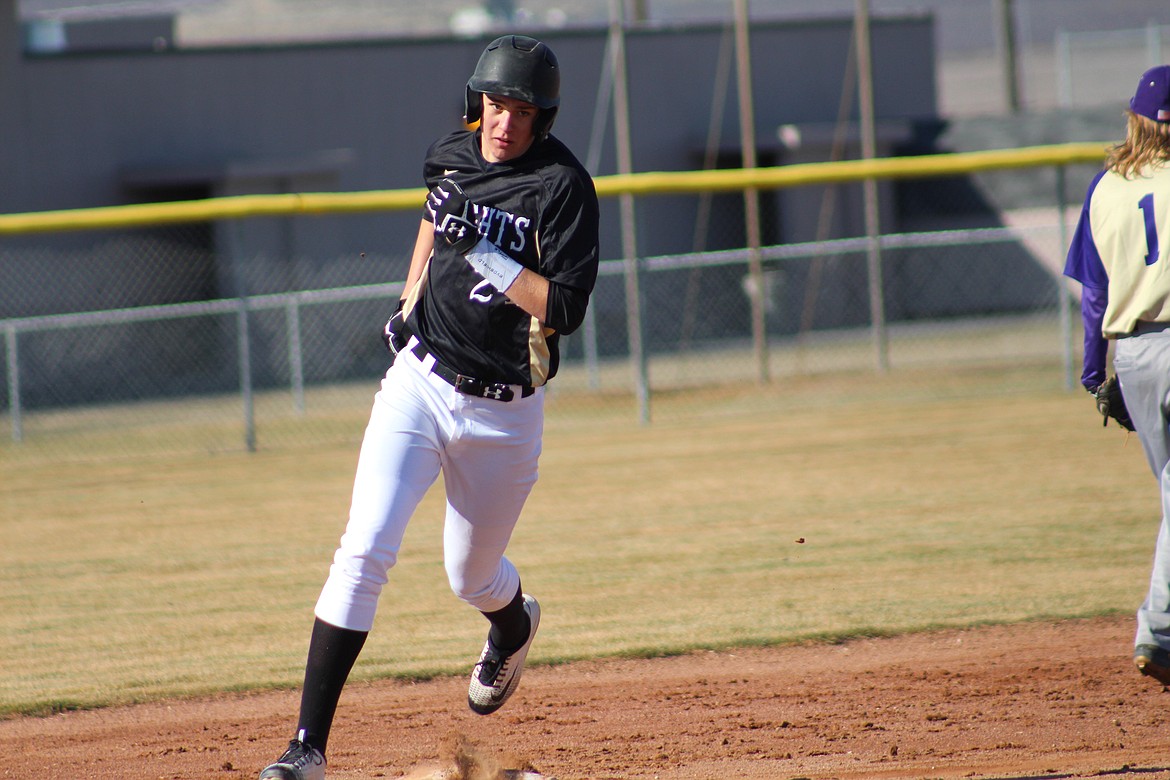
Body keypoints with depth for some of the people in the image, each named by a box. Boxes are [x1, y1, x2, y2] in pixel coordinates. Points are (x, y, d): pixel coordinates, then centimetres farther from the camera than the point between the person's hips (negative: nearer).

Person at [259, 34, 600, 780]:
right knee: (365, 551, -16)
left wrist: (485, 252, -27)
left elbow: (564, 309, -22)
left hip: (505, 410, -2)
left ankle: (515, 624, 56)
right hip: (420, 383, 2)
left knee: (472, 577, 15)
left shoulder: (563, 187, -15)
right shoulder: (451, 156, 2)